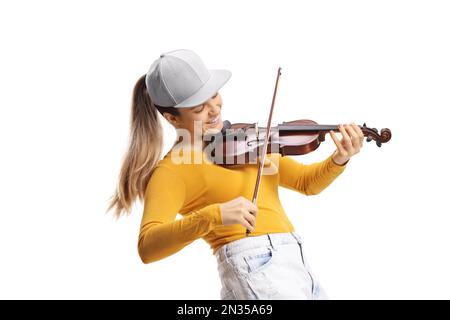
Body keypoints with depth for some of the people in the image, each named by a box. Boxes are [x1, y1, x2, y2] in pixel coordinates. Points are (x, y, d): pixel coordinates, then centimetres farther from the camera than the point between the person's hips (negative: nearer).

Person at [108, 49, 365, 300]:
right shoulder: (173, 170, -7)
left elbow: (307, 182, 18)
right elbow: (147, 248, -21)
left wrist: (339, 160, -3)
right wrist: (213, 215, -34)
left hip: (298, 262, 8)